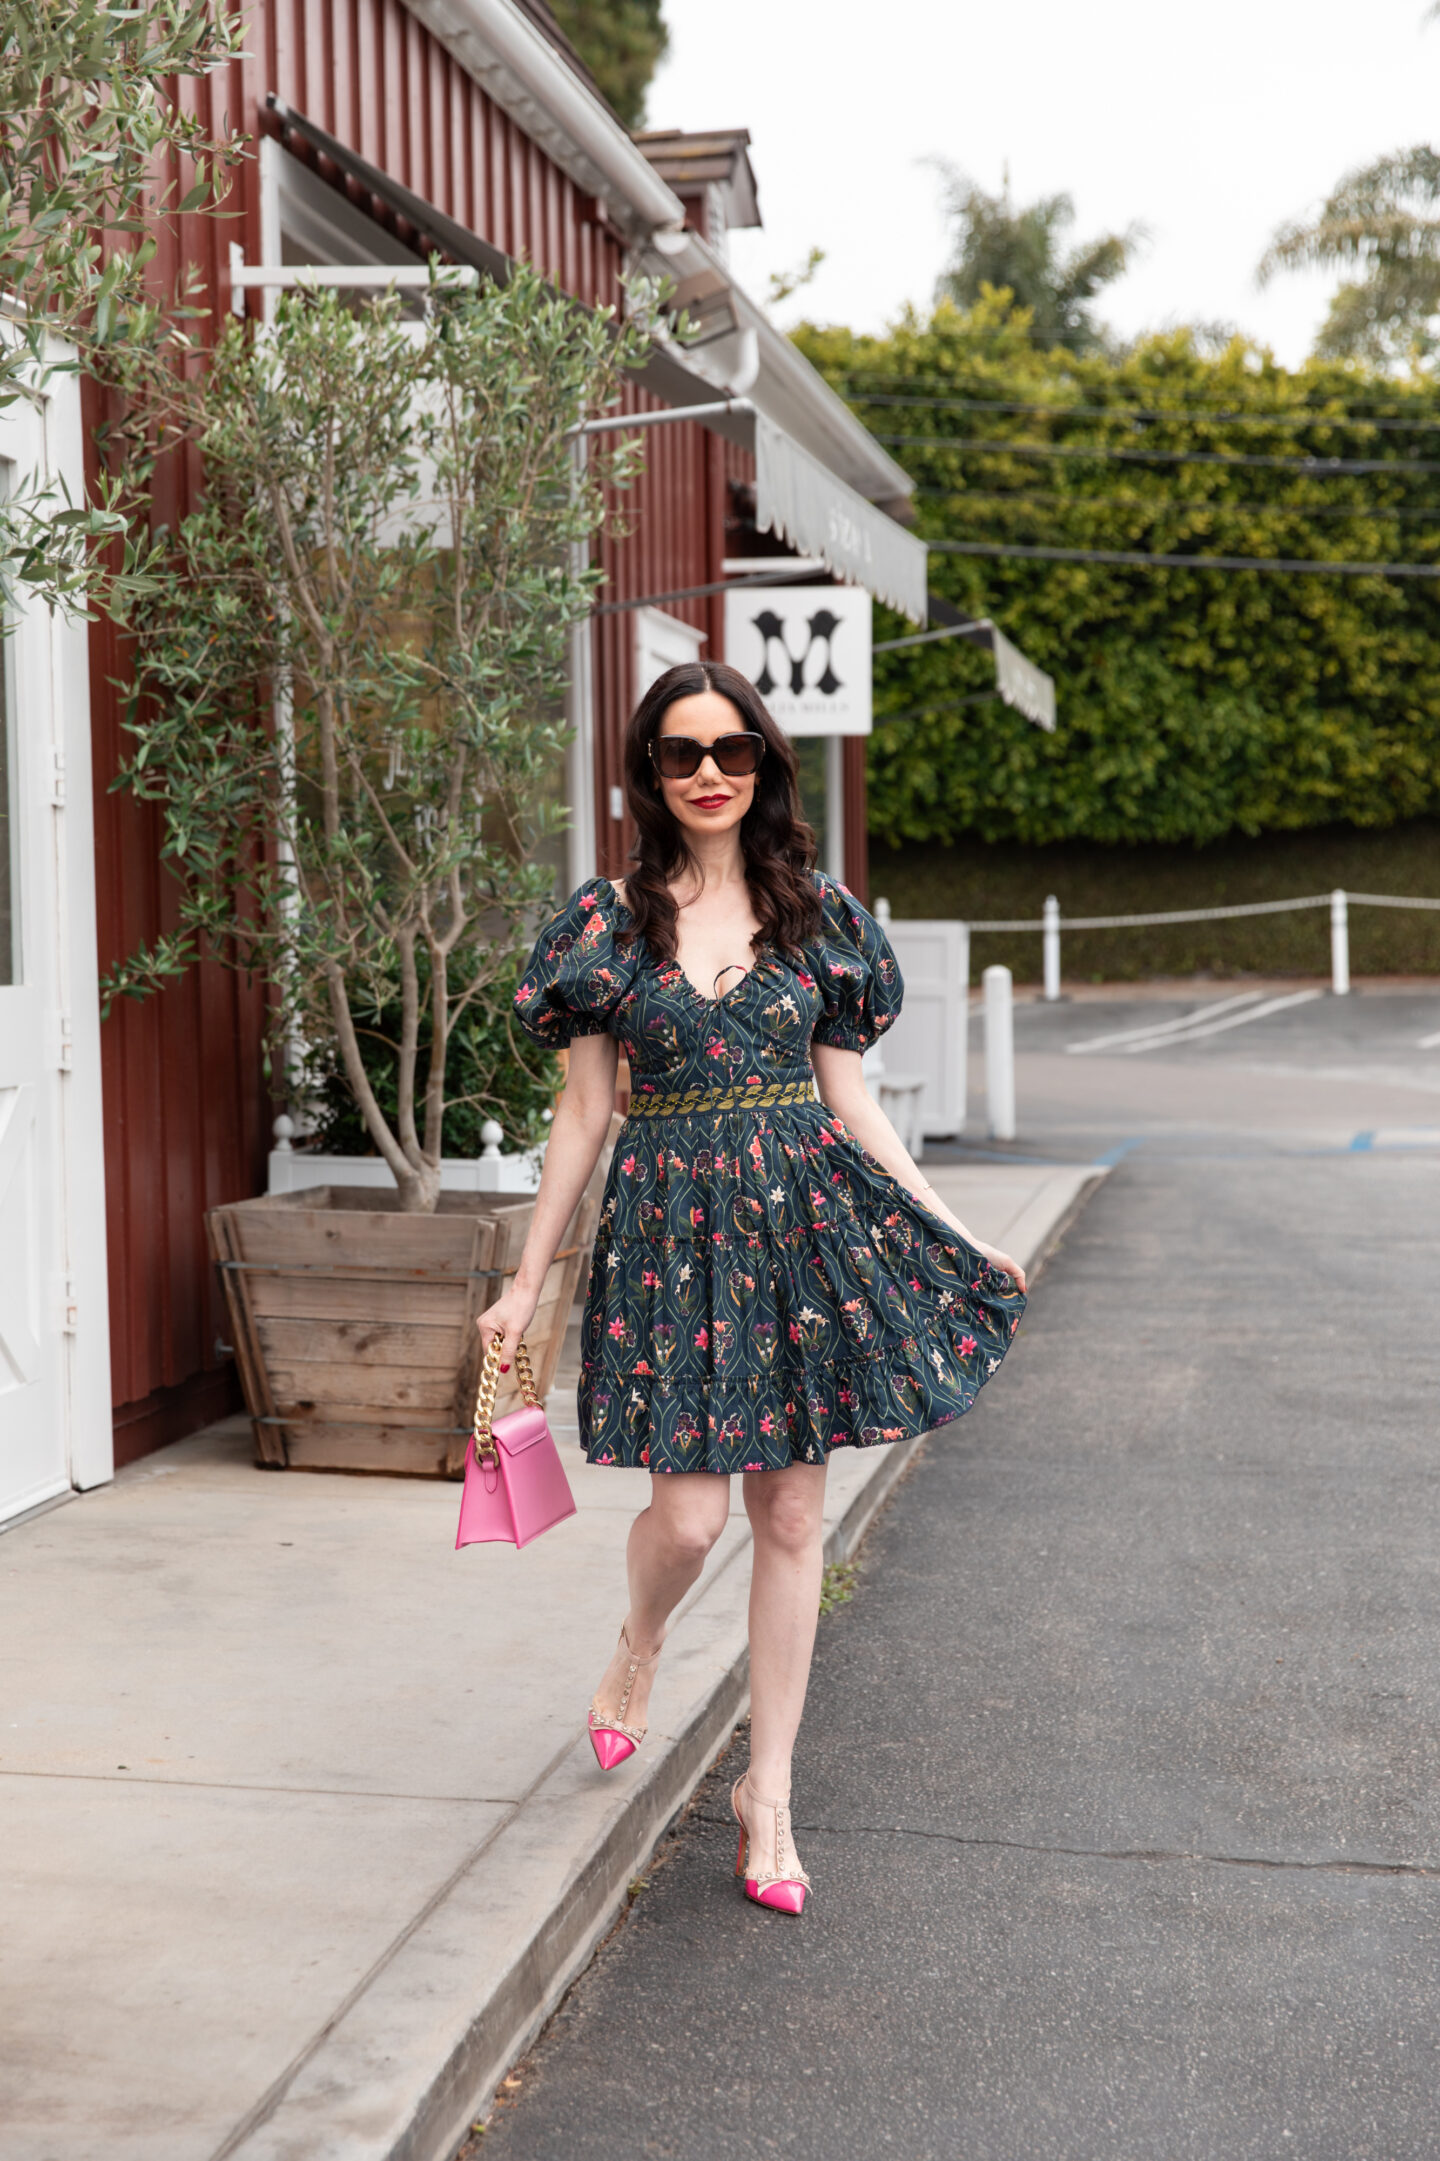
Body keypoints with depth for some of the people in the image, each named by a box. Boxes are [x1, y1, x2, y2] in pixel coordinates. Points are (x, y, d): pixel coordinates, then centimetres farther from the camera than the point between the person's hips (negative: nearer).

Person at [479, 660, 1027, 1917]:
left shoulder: (817, 913, 5)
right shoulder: (613, 920, 2)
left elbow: (850, 1100, 9)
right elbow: (586, 1111, 5)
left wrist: (954, 1235, 6)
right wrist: (529, 1280, 5)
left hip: (805, 1216, 2)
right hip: (673, 1223, -1)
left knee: (793, 1516, 4)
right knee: (691, 1514, -8)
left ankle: (769, 1792, 18)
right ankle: (641, 1645, 29)